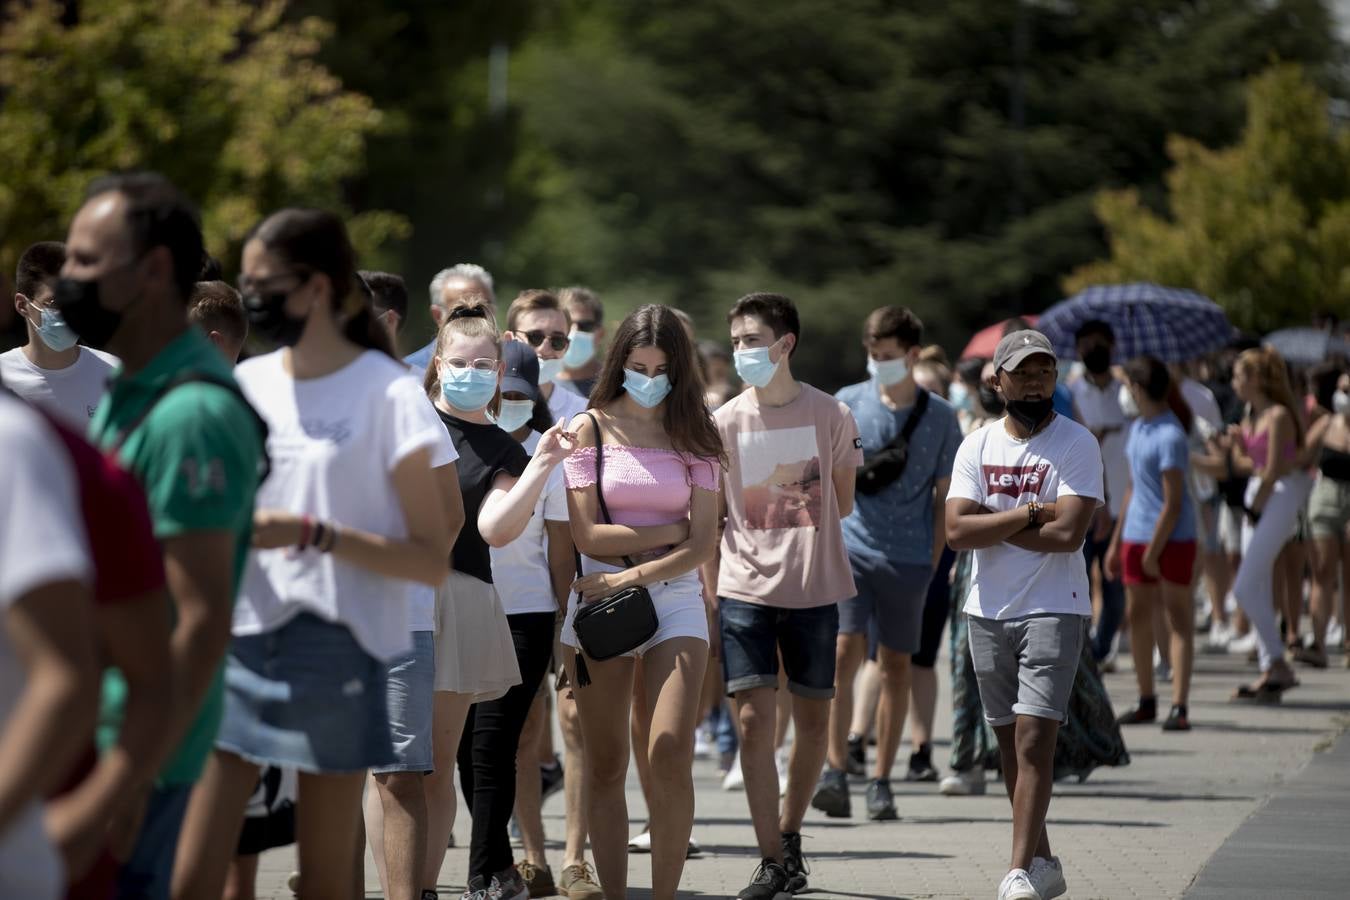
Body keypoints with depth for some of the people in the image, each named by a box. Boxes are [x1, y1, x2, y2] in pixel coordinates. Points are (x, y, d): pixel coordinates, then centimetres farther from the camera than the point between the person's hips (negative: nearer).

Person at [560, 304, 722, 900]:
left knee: (671, 757, -14)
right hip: (598, 598, 0)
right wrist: (672, 529, -3)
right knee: (605, 767, 2)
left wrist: (632, 576, -12)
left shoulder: (693, 435, 6)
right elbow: (587, 535, -5)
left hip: (674, 595, 0)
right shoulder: (590, 428, 2)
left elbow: (704, 543, 0)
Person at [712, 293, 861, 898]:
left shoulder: (830, 416, 0)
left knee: (813, 719, 9)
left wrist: (799, 520, 3)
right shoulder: (725, 422, 2)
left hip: (813, 589, 1)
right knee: (755, 719, -9)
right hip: (744, 589, -1)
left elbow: (842, 503, 11)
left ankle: (789, 832, 29)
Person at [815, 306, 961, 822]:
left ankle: (881, 781, 12)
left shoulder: (939, 417, 2)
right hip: (851, 546, 0)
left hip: (908, 558, 0)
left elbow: (944, 495, 7)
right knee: (844, 654, -13)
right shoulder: (848, 403, 4)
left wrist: (934, 559, 4)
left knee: (895, 666, 5)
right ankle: (836, 771, -13)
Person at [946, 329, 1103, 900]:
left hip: (1054, 610, -5)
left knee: (1034, 739, -13)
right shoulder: (978, 446, 6)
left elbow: (1069, 533, -17)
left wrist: (992, 526, -8)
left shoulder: (1076, 444, -5)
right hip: (989, 611, 5)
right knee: (1010, 742, 10)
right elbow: (957, 531, -6)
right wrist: (1030, 514, -13)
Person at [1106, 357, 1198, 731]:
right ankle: (1146, 701, 21)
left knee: (1178, 621, -4)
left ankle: (1180, 706, -7)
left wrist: (1152, 552, -16)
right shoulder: (1136, 430, 11)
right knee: (1138, 618, 11)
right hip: (1136, 537, 8)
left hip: (1172, 540, -8)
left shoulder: (1170, 437, -16)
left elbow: (1173, 503, -18)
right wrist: (1116, 542, 18)